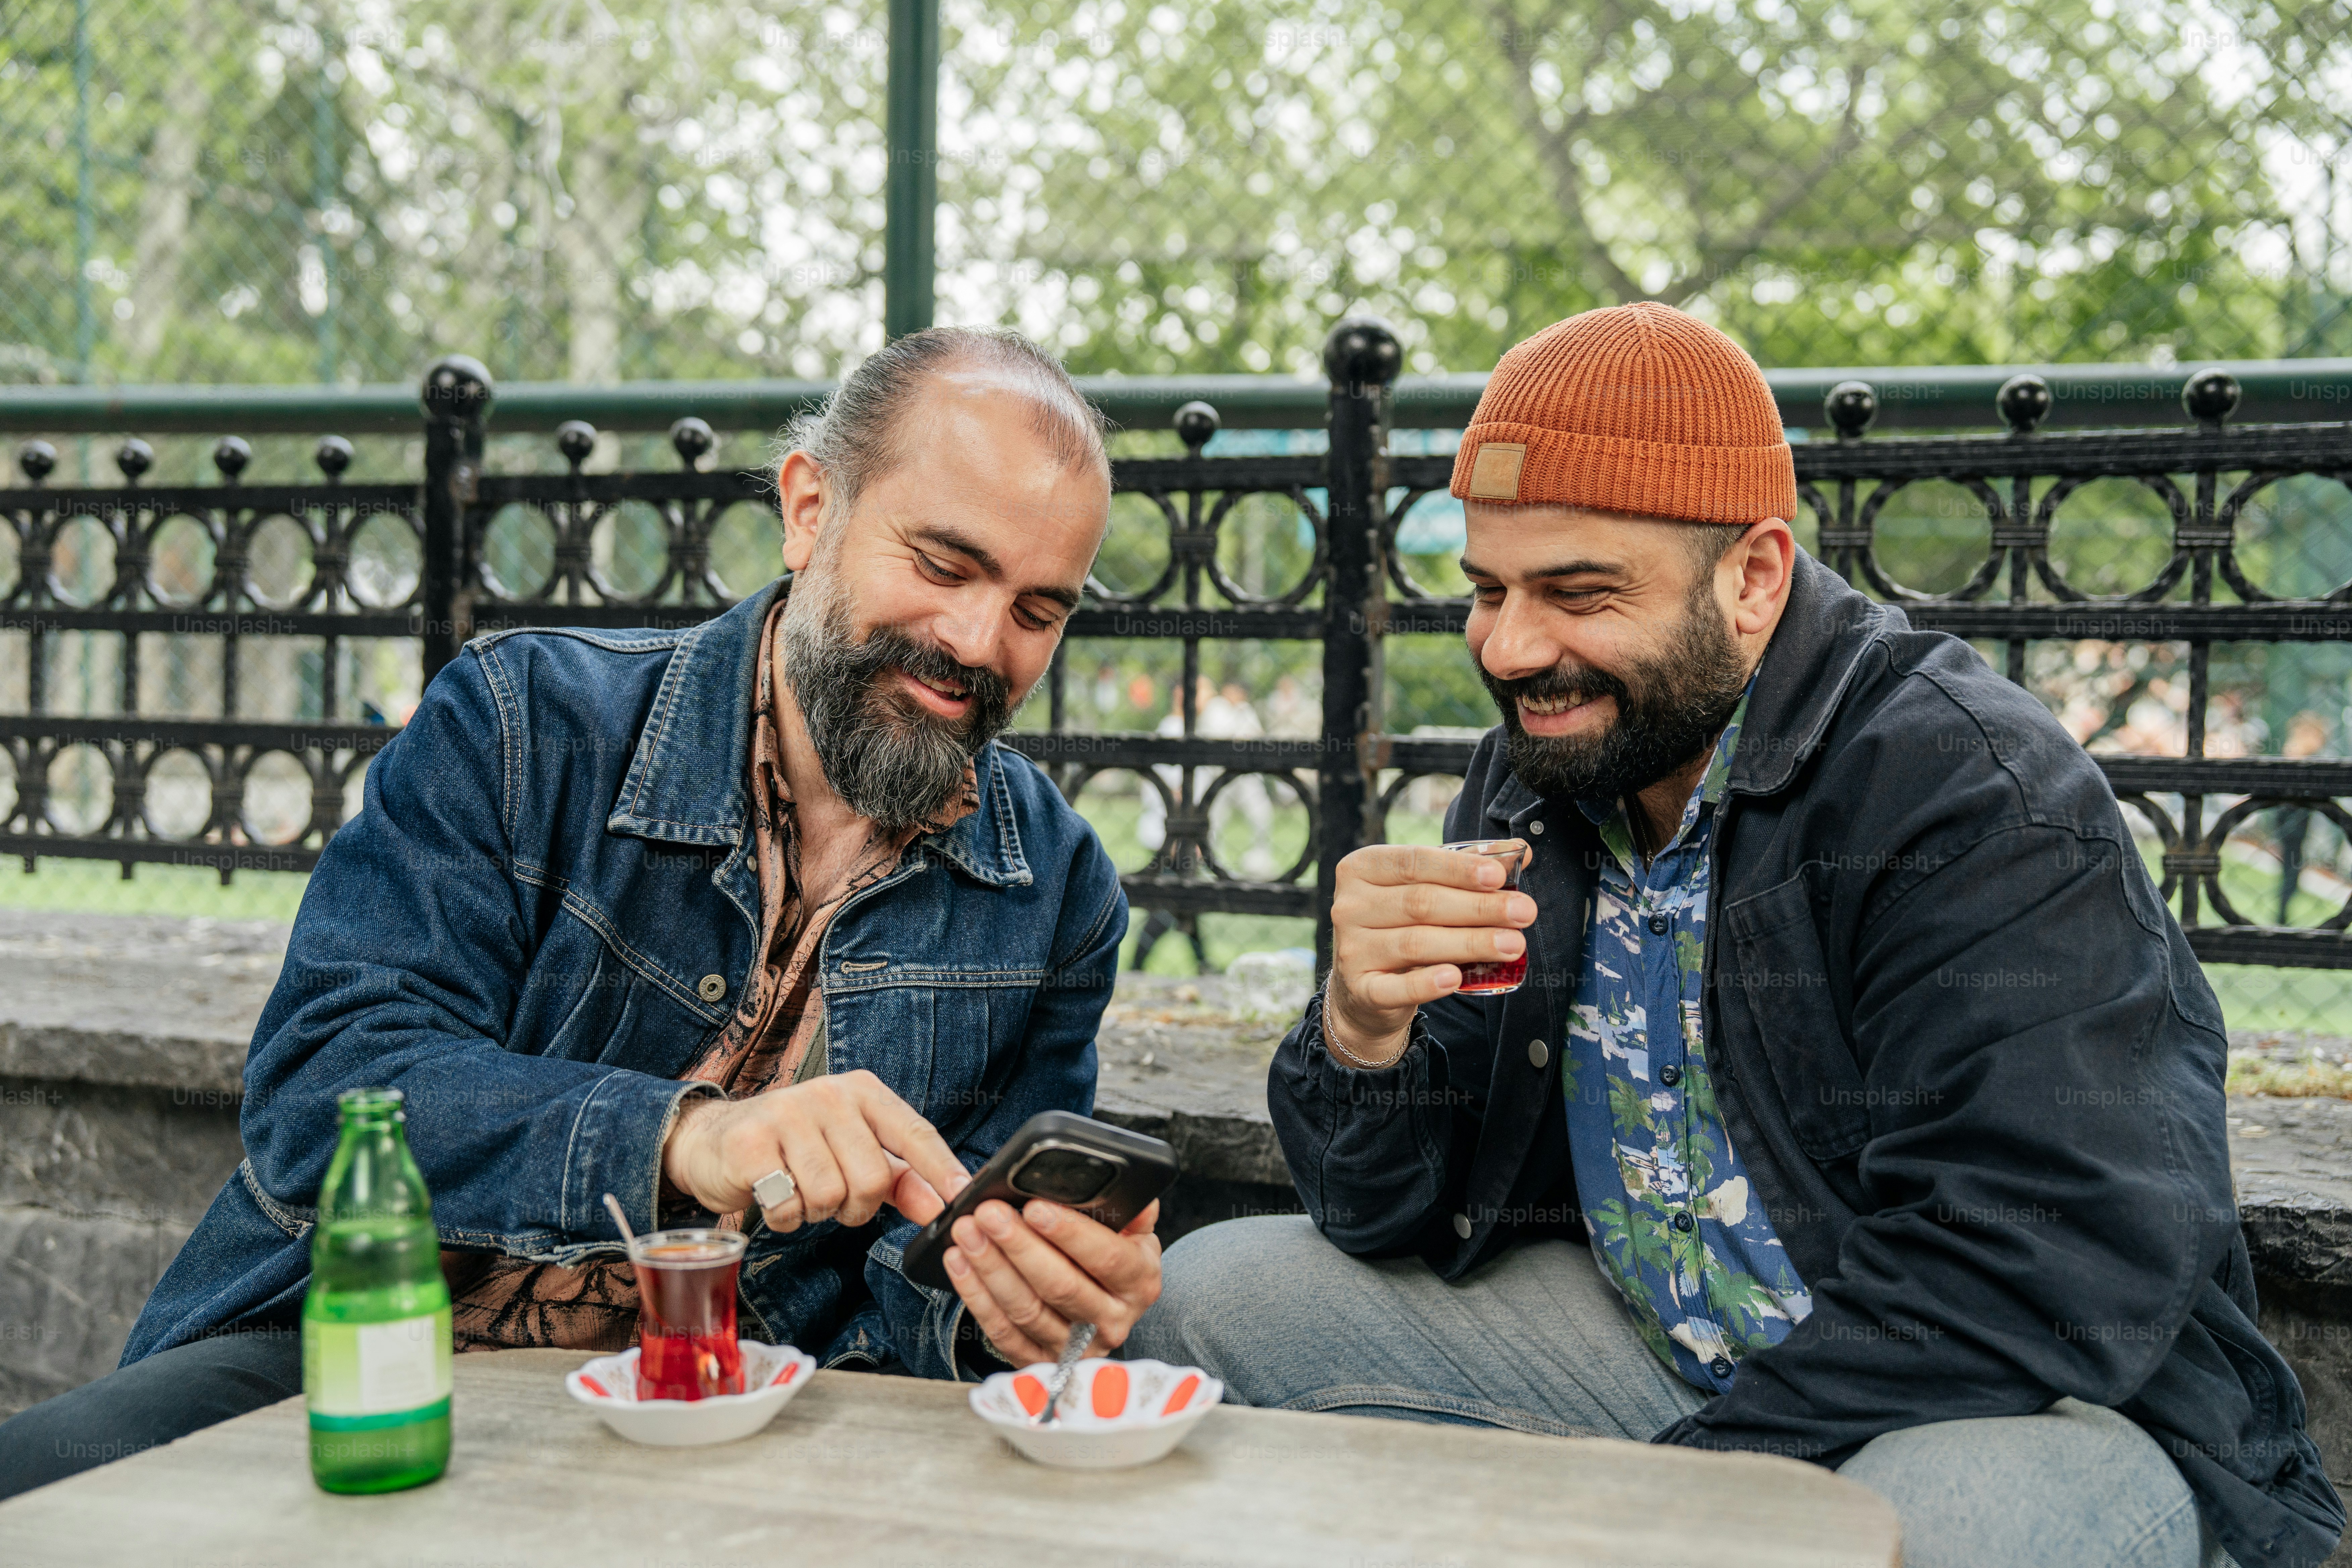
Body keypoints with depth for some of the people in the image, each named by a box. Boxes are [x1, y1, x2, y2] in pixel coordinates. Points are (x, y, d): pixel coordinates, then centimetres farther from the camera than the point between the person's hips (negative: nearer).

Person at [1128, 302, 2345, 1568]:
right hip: (1653, 1348, 6)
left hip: (2030, 1416, -6)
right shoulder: (1528, 787, 1)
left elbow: (2045, 1282, -29)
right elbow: (1385, 1216, 2)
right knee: (1212, 1297, -1)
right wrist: (1364, 1031, -21)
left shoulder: (1978, 797, -21)